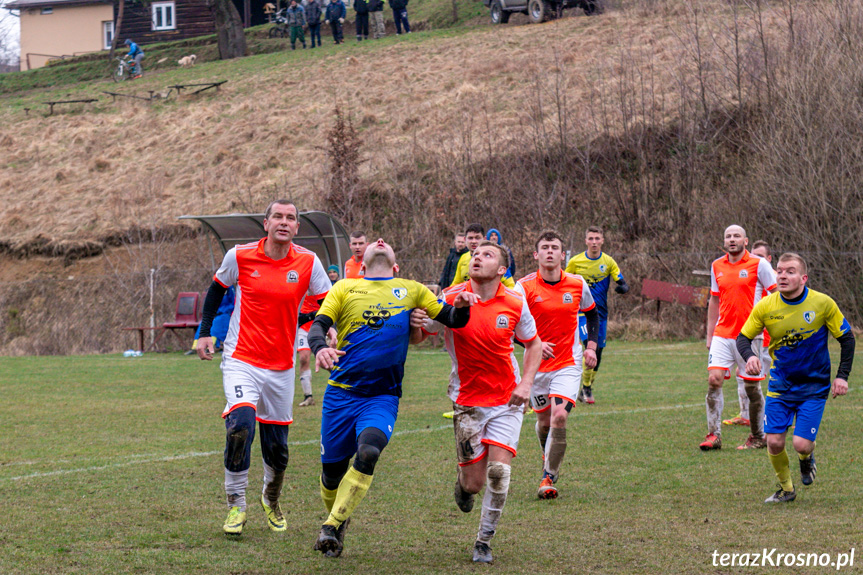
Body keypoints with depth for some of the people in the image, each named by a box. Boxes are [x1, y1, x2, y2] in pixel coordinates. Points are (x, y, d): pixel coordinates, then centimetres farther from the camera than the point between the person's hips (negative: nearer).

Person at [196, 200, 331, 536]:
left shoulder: (308, 263, -3)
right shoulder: (240, 256, -5)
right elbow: (217, 289, 12)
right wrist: (205, 332, 9)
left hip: (281, 367, 2)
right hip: (241, 360, -2)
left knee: (277, 445, 7)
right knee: (240, 424, -23)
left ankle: (271, 501, 36)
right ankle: (236, 504, -8)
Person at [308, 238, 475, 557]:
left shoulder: (412, 291, 14)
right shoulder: (345, 288, 10)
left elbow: (452, 320, 13)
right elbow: (318, 326, 0)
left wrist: (461, 307, -11)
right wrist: (320, 348, -23)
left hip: (383, 396, -1)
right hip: (341, 392, 1)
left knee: (368, 451, -27)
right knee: (332, 469, 3)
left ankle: (331, 527, -17)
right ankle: (337, 520, 33)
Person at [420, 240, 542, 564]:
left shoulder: (515, 304, -4)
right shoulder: (451, 298, -9)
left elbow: (533, 344, 11)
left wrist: (526, 383, -2)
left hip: (507, 401, 1)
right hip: (467, 401, -1)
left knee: (498, 472, -13)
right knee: (474, 482, -1)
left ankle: (483, 542, 4)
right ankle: (462, 483, 39)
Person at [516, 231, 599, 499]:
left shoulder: (578, 285, -1)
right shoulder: (524, 287, -8)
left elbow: (592, 314, 17)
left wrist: (591, 346, 7)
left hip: (568, 364, 0)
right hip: (537, 365, 0)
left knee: (559, 416, -18)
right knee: (544, 421, 9)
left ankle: (549, 477, -8)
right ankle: (549, 459, 41)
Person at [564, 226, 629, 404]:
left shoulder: (608, 262, 2)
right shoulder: (575, 261, -2)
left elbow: (623, 283, 1)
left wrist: (622, 288, -21)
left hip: (601, 312, 3)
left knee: (598, 353, 6)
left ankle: (587, 390, 23)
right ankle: (586, 388, -10)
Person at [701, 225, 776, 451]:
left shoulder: (758, 265, -3)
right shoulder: (717, 266, 10)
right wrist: (709, 334, 16)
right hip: (722, 334, 4)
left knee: (752, 386, 1)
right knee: (714, 379, -10)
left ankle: (759, 436, 15)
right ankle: (714, 434, -7)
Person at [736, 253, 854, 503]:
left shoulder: (823, 304, -13)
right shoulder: (765, 306, -9)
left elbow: (846, 338, -1)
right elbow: (743, 338, 0)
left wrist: (842, 376, -8)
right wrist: (750, 356, -23)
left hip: (814, 387, -2)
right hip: (779, 386, 2)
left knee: (801, 444, -11)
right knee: (774, 442, -7)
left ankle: (807, 458, 27)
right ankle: (786, 488, 20)